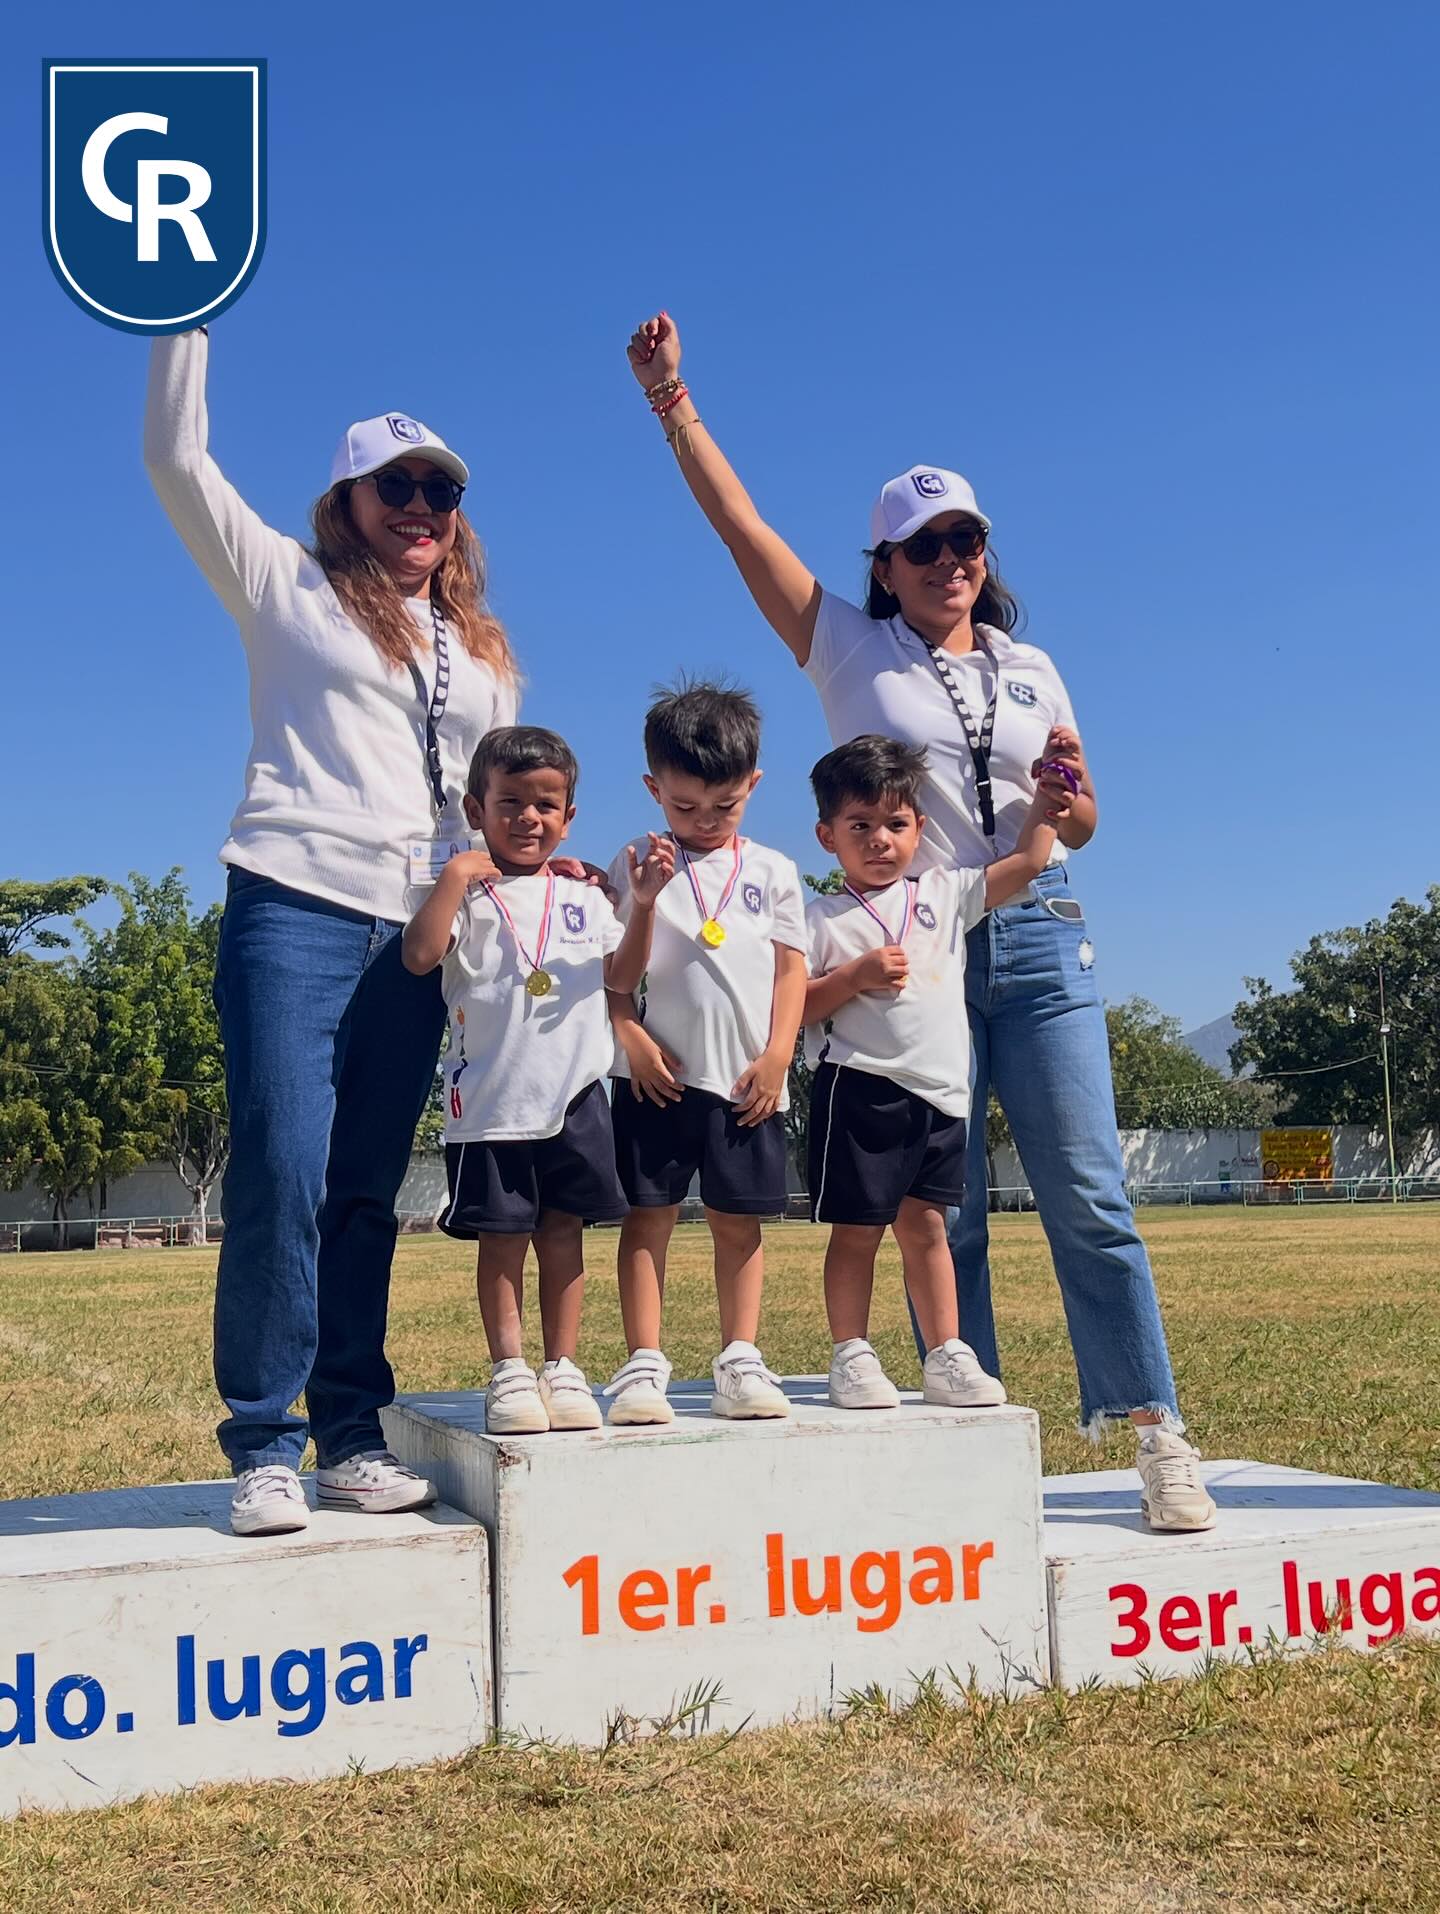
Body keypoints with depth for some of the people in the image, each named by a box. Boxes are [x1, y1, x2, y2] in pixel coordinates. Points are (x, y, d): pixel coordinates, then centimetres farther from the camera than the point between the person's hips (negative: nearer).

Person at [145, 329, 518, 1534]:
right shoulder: (291, 589, 11)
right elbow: (178, 459, 4)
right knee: (282, 1176, -12)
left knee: (366, 1194, 5)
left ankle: (353, 1436, 10)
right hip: (296, 913, -4)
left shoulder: (479, 653, 23)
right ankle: (265, 1447, -3)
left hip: (417, 937, 4)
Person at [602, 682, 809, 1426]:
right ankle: (643, 1365, 5)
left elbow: (790, 969, 7)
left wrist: (776, 1055, -2)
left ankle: (740, 1362, 13)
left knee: (739, 1221, 7)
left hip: (748, 1080, 2)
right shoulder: (636, 866, 4)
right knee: (648, 1217, 1)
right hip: (657, 1075, -1)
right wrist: (632, 1038, -10)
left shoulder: (772, 872, 9)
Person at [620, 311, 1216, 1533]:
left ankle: (1156, 1434, 2)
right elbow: (738, 519, 4)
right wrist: (673, 400, 1)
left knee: (1088, 1196, -3)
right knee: (943, 1211, 1)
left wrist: (1067, 797, -7)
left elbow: (1078, 827, 16)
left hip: (1037, 942, 2)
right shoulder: (850, 650, 8)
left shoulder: (1030, 671, 15)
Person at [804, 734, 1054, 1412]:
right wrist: (855, 977, -15)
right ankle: (850, 1357, 11)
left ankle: (946, 1357, 15)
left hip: (938, 1091, 4)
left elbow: (1026, 861, 14)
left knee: (925, 1224, 10)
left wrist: (1050, 788, 12)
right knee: (856, 1228, 2)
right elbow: (787, 1005, -5)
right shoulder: (820, 919, 0)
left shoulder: (944, 894, 12)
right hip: (858, 1090, -4)